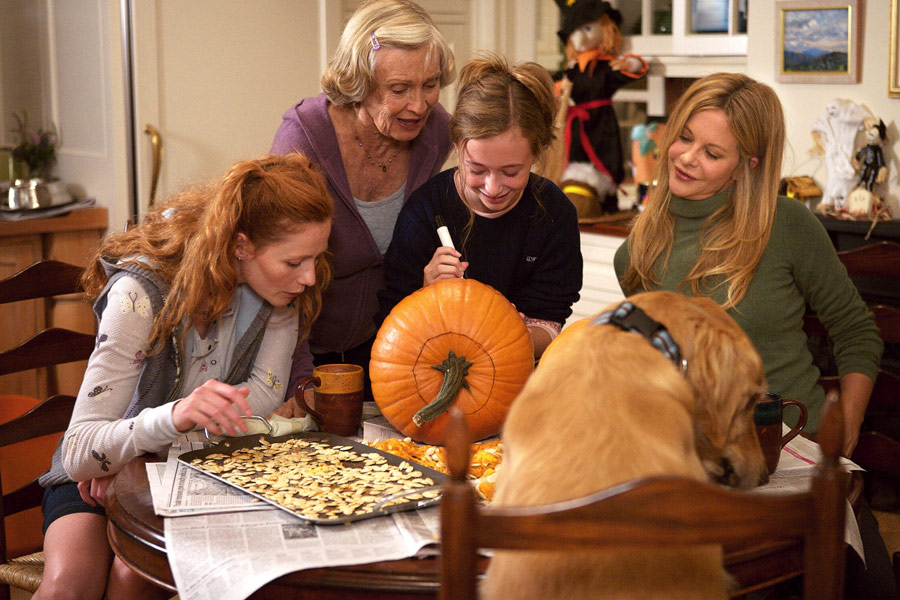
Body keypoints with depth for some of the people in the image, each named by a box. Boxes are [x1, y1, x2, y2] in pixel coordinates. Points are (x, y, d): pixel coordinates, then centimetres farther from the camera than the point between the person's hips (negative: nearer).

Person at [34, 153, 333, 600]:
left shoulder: (282, 282, -14)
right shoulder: (142, 294, -28)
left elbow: (265, 391, -12)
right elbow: (79, 453, -31)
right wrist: (174, 417, -52)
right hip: (100, 472, -2)